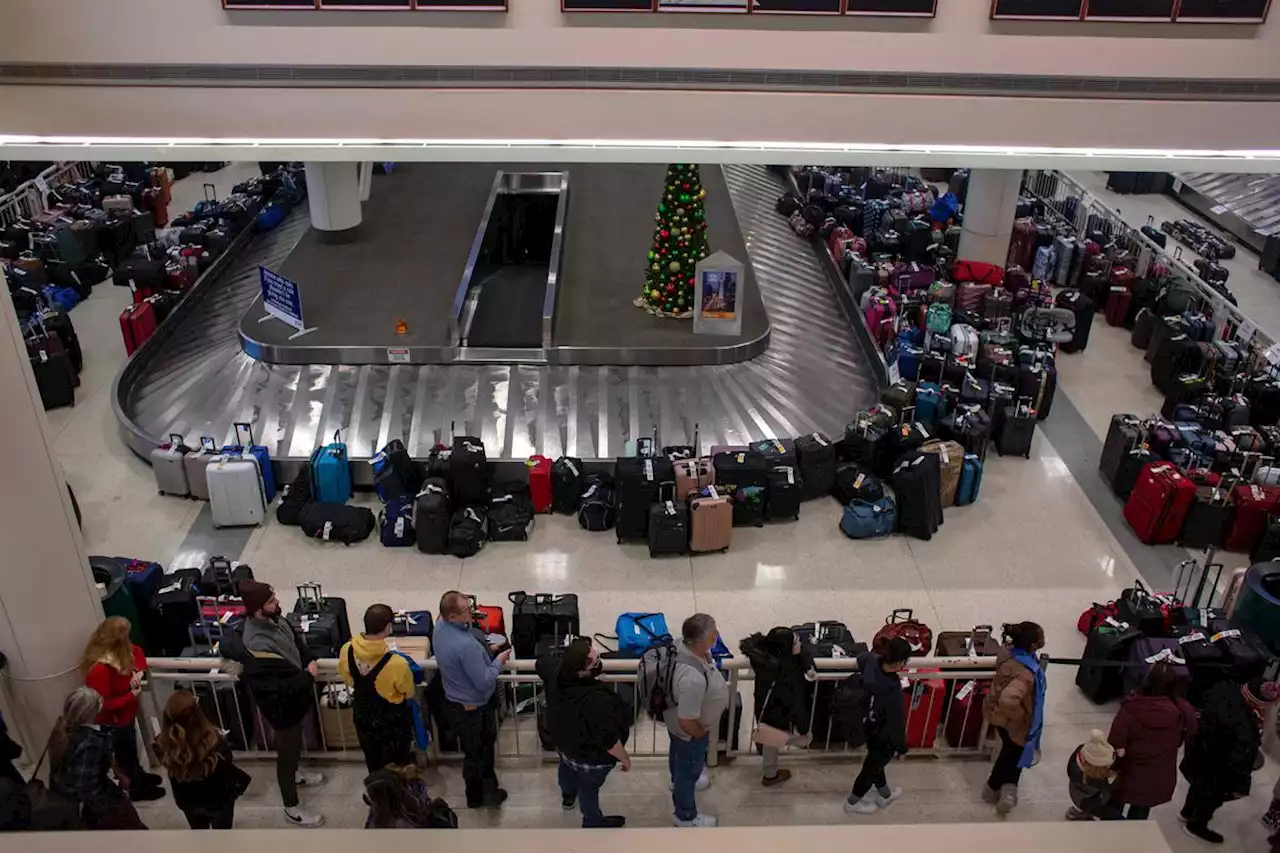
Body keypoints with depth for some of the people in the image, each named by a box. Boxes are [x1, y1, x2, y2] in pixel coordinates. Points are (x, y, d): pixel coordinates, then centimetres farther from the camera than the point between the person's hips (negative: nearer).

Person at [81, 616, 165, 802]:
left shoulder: (118, 652, -13)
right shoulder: (99, 669, -37)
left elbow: (136, 652, 9)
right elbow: (103, 705, -31)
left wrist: (138, 671, -8)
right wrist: (132, 695, -23)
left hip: (126, 714, 7)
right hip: (113, 721, -7)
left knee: (131, 749, 30)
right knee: (125, 753, 17)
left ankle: (138, 775, 53)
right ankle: (136, 788, 40)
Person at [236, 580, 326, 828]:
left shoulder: (274, 619, -13)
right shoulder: (257, 648, -40)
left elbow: (296, 640, 9)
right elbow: (278, 690, -36)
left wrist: (309, 660, -8)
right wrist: (308, 676, -25)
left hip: (297, 698, 8)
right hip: (282, 707, -8)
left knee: (296, 742, 32)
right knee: (286, 752, 13)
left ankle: (295, 774, 60)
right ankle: (292, 808, 34)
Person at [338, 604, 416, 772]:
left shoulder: (346, 651, -22)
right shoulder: (397, 663, -36)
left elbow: (348, 679, -1)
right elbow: (409, 694, -16)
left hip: (363, 715, 4)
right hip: (392, 719, -4)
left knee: (373, 760, 28)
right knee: (398, 763, 22)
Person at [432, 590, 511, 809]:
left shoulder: (441, 626, -10)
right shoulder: (466, 645, -37)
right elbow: (484, 682, -29)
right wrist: (498, 661, -14)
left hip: (454, 700, 8)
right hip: (473, 709, -8)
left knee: (485, 743, 29)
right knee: (476, 754, 16)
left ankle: (488, 785, 50)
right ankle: (477, 798, 39)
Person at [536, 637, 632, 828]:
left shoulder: (556, 669, -27)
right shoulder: (597, 700, -47)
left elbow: (541, 662, -1)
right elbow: (609, 740, -36)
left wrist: (569, 660, 3)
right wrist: (625, 759, -19)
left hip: (563, 741, 6)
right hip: (591, 756, -6)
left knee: (568, 768, 37)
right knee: (589, 789, 24)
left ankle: (568, 797, 70)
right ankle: (593, 823, 55)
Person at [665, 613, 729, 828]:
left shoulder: (686, 644, -22)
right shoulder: (693, 679, -48)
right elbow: (687, 722, -36)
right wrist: (702, 733, -15)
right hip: (689, 731, -7)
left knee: (677, 752, 35)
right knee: (689, 770, 20)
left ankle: (678, 782, 66)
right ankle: (686, 817, 46)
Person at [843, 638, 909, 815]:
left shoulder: (872, 662, -24)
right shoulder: (893, 693, -42)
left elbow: (862, 657, 4)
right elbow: (897, 723, -25)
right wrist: (902, 747, -9)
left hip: (870, 728, 7)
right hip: (884, 738, -7)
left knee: (875, 761, 30)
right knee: (871, 768, 20)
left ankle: (885, 794, 57)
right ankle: (852, 802, 44)